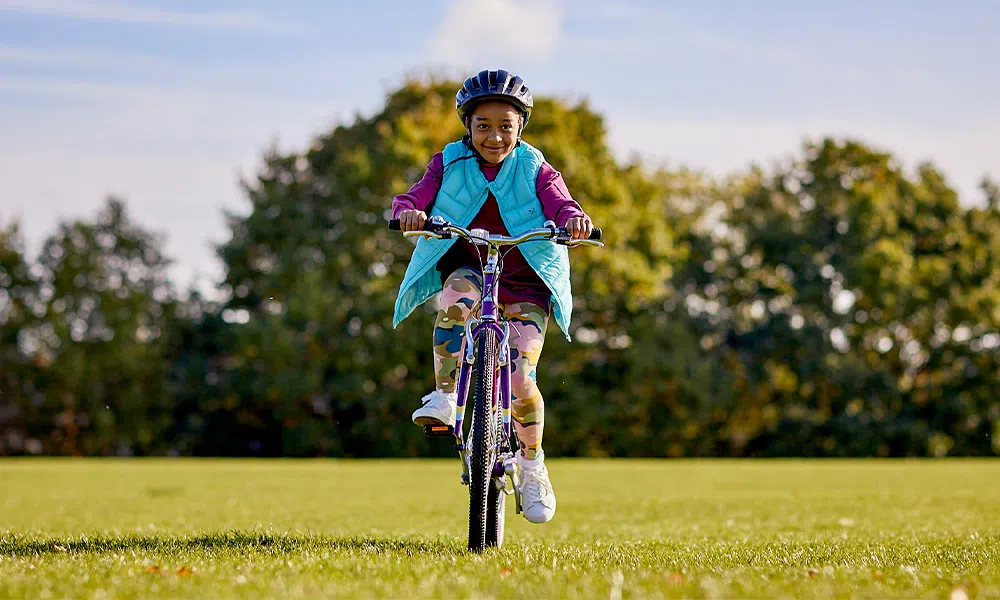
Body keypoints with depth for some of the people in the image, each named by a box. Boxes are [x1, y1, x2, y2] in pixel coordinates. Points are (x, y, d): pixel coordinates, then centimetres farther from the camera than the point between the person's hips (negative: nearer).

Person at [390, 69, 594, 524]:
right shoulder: (449, 164, 0)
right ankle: (445, 395, -23)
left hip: (524, 286, -1)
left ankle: (532, 465, 11)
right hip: (467, 270, 1)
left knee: (520, 379, -14)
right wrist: (409, 211, -40)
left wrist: (574, 218, -44)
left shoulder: (534, 170, -3)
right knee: (458, 292, -38)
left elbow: (559, 204, -20)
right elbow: (417, 195, -15)